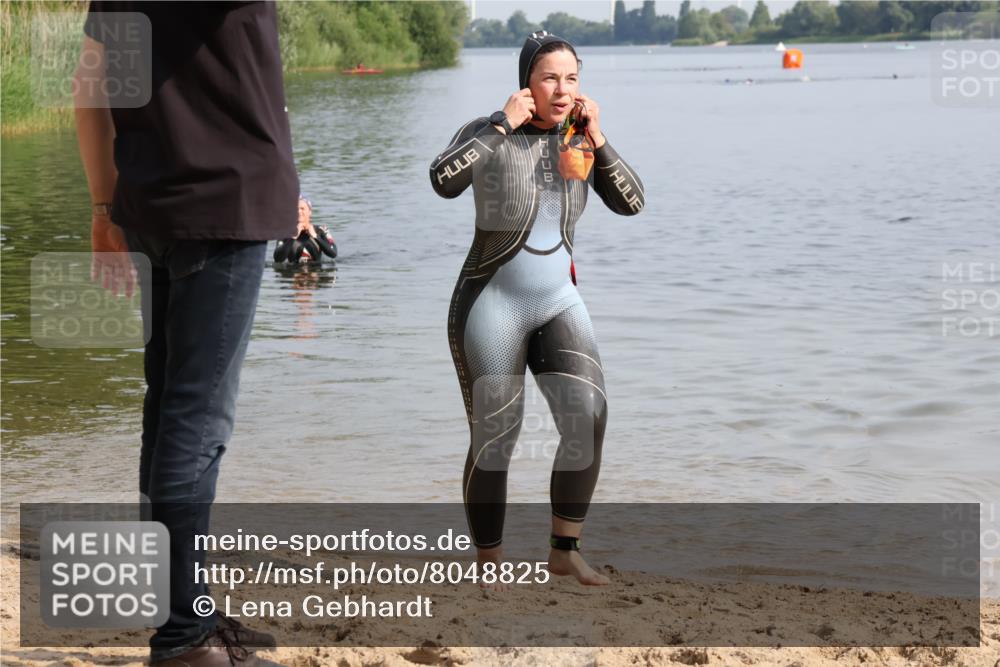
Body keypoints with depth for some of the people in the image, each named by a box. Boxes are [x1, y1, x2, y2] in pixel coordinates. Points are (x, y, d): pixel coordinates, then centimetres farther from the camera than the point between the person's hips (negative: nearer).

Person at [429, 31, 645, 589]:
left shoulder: (579, 140, 4)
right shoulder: (491, 134, -8)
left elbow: (632, 203, -4)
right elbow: (444, 180, -28)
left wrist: (598, 138, -13)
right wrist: (502, 125, -23)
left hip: (559, 301, 4)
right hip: (492, 305, -4)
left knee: (588, 420, -12)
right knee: (494, 439, -1)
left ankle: (566, 552, 3)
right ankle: (489, 564, 14)